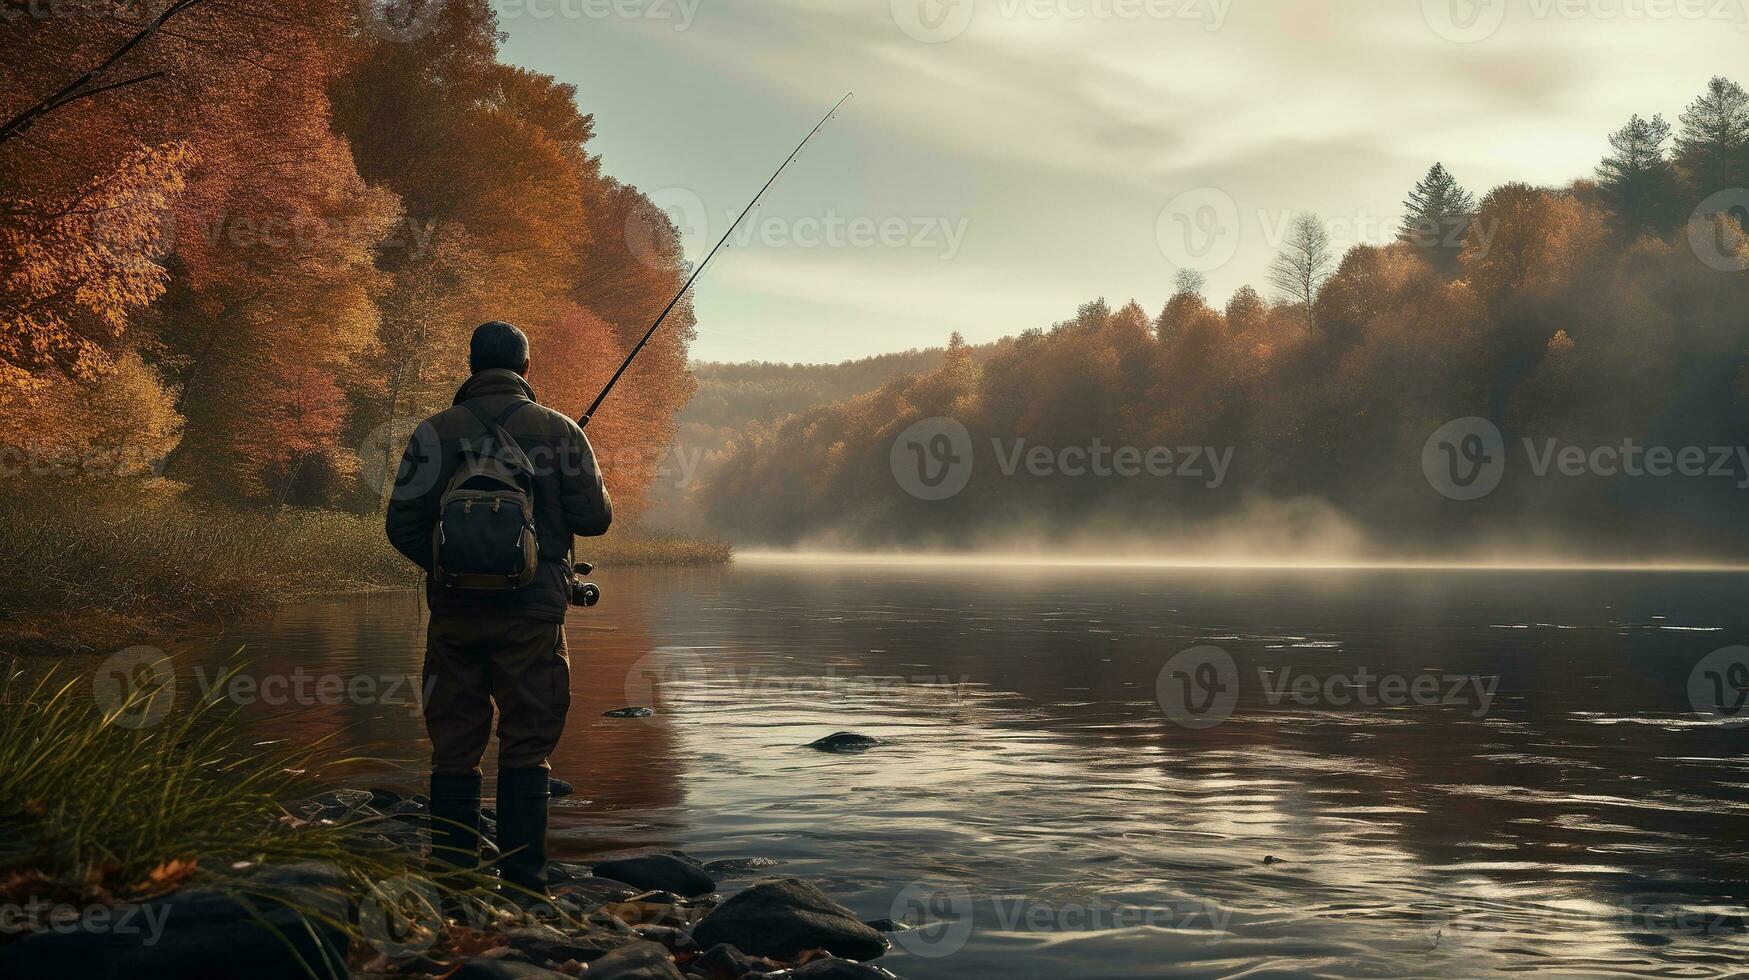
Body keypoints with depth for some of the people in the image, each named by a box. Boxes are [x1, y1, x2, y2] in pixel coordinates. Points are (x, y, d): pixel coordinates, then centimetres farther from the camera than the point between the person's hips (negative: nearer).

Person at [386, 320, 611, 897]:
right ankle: (522, 886, 4)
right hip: (533, 611, -1)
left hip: (454, 611, 2)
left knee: (454, 748, 9)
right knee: (526, 751, 4)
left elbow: (402, 526, 0)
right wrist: (590, 484, 20)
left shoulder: (434, 433, 2)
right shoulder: (559, 431, -1)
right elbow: (594, 518, -2)